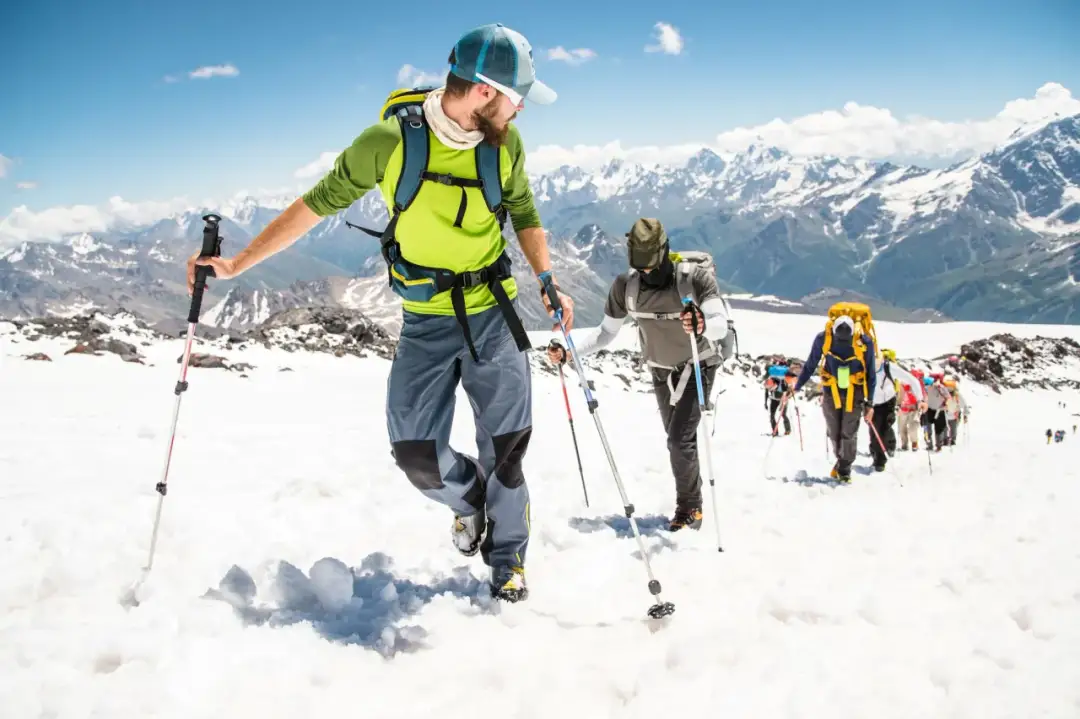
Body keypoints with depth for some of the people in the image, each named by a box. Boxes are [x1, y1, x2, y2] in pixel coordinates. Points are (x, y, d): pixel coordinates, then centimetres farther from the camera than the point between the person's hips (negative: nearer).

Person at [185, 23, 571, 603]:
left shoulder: (505, 142, -9)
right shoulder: (391, 141, -19)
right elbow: (318, 203, -10)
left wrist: (547, 284, -2)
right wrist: (238, 263, -8)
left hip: (495, 315, 2)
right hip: (426, 322, -1)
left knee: (506, 447, 6)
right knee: (416, 452, -6)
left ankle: (507, 560, 28)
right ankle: (469, 497, 29)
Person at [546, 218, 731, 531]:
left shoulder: (695, 277, -27)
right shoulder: (626, 285, -17)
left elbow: (721, 325, -36)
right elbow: (605, 333, -7)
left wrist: (704, 326, -60)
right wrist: (568, 349, -21)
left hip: (698, 366, -4)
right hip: (661, 371, 5)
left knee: (680, 440, -15)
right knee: (677, 440, 15)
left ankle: (689, 508, 5)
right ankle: (691, 502, 32)